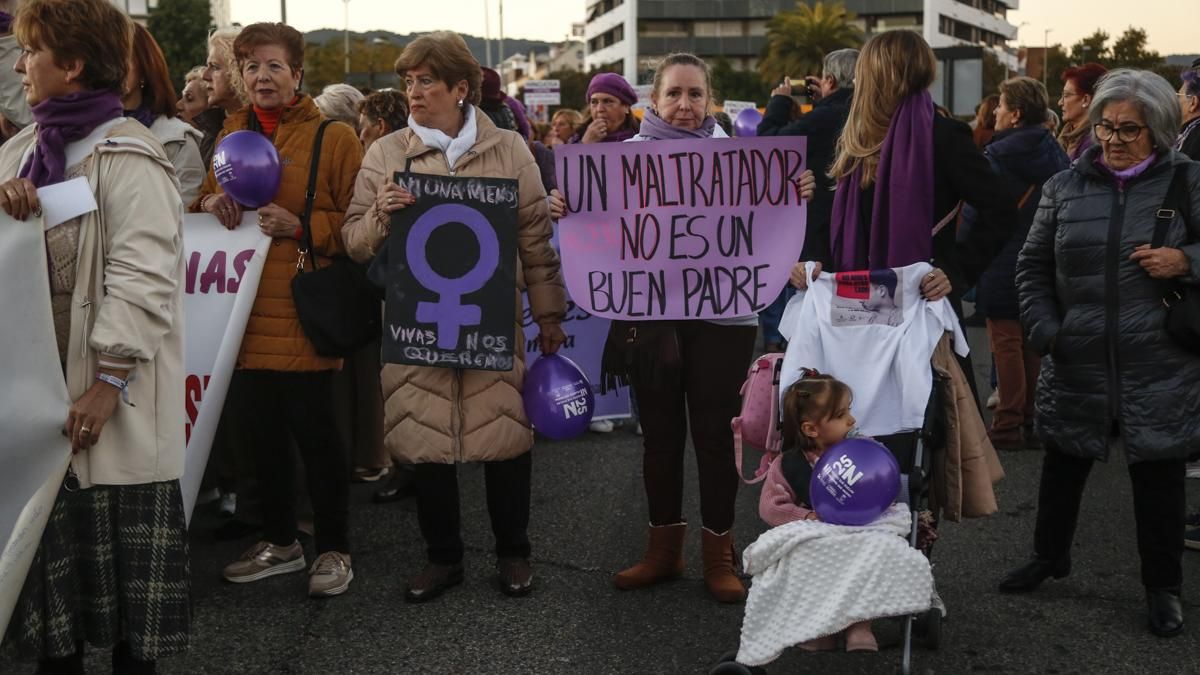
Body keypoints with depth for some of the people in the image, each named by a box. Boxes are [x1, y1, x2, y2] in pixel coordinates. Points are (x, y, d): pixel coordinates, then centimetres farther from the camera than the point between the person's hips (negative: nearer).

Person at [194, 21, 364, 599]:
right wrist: (209, 203, -1)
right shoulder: (231, 136, 14)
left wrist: (300, 226, -17)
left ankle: (333, 548, 17)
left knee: (314, 432, 1)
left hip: (302, 314, -5)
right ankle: (280, 541, 29)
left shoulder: (334, 138, -2)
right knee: (257, 430, 12)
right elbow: (203, 202, 22)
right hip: (243, 313, 5)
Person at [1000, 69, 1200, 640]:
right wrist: (1043, 328, 0)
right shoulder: (1065, 187, 5)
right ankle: (1049, 557, 38)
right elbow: (1033, 266, 11)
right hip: (1076, 365, 2)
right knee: (1062, 466, 16)